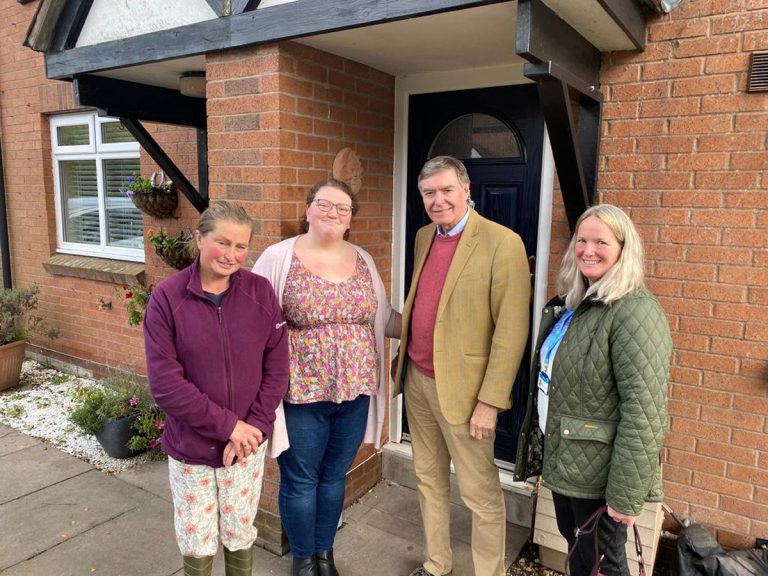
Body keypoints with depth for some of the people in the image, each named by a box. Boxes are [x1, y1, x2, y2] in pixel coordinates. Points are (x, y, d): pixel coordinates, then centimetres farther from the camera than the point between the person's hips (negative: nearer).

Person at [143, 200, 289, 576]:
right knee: (197, 543, 17)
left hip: (246, 442, 1)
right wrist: (227, 424, -17)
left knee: (240, 535, 20)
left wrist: (255, 426, -13)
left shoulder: (260, 292, -7)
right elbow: (164, 383, -16)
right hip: (190, 446, -1)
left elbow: (277, 367, -5)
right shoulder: (167, 297, -13)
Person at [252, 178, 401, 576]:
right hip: (301, 393, -3)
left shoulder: (363, 261, 6)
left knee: (334, 476, 19)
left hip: (355, 390, 4)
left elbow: (384, 318, 14)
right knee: (300, 480, 12)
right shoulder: (278, 258, -8)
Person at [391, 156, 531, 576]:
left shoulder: (502, 243, -14)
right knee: (428, 479, 20)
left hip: (460, 387, -7)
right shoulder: (423, 237, 9)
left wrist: (490, 400, -16)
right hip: (417, 380, 7)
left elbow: (512, 331, -15)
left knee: (480, 493, 7)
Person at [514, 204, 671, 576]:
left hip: (597, 471, -7)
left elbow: (642, 412, -24)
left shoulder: (635, 313, -21)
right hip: (562, 457, 8)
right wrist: (543, 446, 17)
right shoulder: (571, 302, 6)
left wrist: (625, 495, -22)